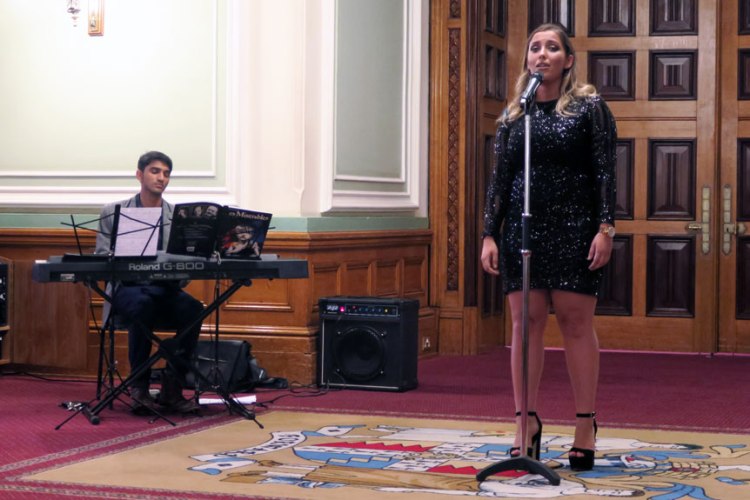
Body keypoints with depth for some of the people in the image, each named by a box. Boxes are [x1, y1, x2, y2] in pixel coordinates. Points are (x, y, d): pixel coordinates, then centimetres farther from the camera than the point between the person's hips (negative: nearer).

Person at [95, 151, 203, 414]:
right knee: (143, 305, -38)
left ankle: (172, 387, -22)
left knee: (193, 308, -30)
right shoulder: (112, 212, 8)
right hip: (127, 287, -2)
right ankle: (139, 384, -22)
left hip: (166, 288, 2)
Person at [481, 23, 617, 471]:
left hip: (574, 228, -3)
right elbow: (500, 178, 11)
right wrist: (490, 234, 4)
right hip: (522, 229, 3)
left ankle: (586, 426, 5)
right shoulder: (513, 115, 11)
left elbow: (605, 171, -3)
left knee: (576, 323, -1)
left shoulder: (589, 107, 2)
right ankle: (527, 422, 9)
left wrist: (606, 228, -11)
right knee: (526, 323, 2)